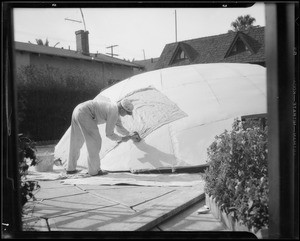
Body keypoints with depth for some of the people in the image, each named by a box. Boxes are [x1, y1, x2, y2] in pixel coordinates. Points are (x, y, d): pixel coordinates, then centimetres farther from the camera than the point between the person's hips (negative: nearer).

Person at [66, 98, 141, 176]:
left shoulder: (114, 108, 18)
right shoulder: (114, 113, -12)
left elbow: (119, 127, 33)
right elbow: (109, 134, -8)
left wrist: (131, 136, 32)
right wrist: (122, 139, 7)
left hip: (77, 111, 11)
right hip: (85, 114, -11)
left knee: (76, 142, 19)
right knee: (94, 141, -4)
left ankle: (70, 168, 28)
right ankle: (94, 170, 3)